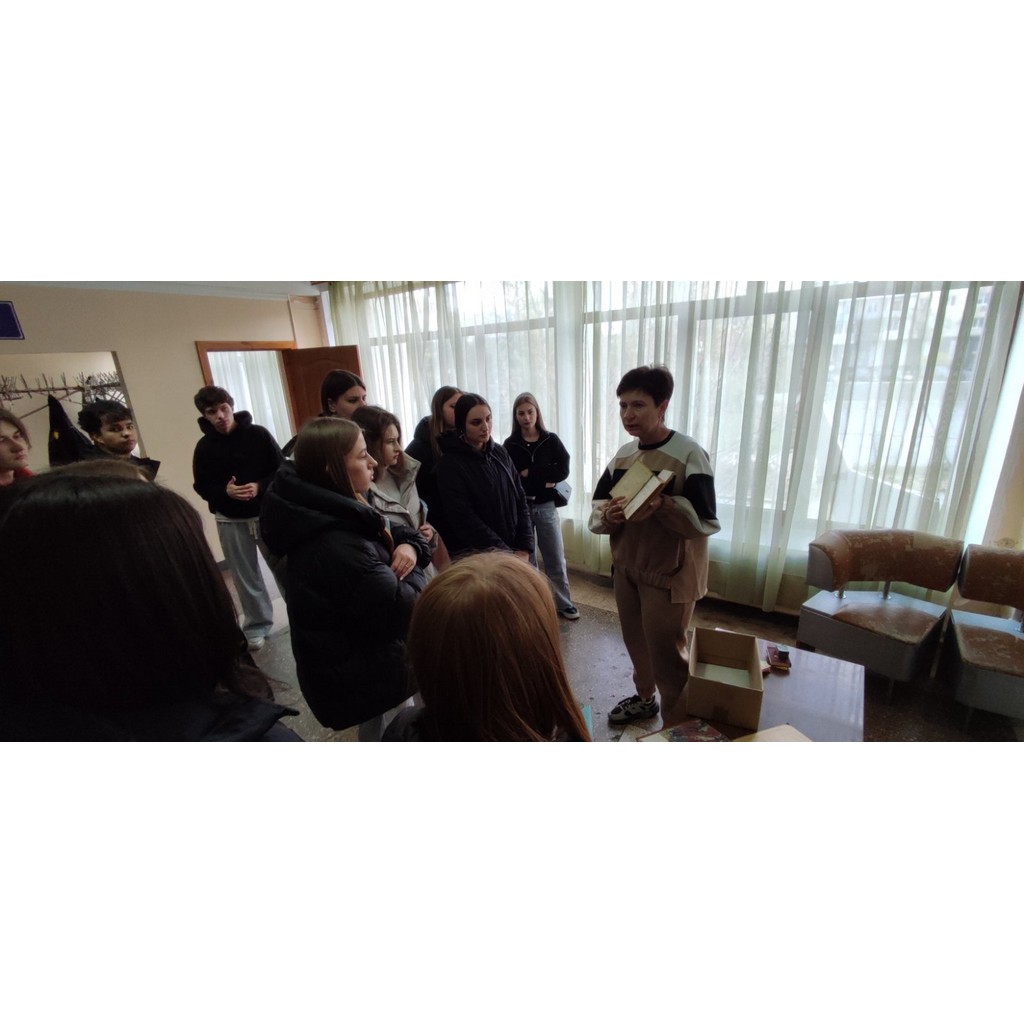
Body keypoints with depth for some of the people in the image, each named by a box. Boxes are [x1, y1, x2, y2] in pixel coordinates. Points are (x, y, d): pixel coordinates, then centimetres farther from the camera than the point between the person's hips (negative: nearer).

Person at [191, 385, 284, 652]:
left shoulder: (258, 434, -7)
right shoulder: (204, 446, -2)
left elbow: (283, 470, -4)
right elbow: (202, 487, 2)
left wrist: (260, 486, -20)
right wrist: (225, 492, -17)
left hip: (267, 513, -1)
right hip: (230, 521, 2)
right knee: (246, 577, 11)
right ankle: (257, 625, 26)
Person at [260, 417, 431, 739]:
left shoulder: (330, 512, -1)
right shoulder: (336, 546, -32)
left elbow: (394, 531, 7)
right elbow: (403, 612, -30)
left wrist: (409, 546, -15)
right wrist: (412, 571, -11)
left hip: (352, 659, 10)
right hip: (356, 678, -10)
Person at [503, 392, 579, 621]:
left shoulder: (551, 440, 1)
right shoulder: (510, 444, -2)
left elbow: (563, 470, -6)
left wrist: (530, 473, -13)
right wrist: (544, 480, -14)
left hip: (546, 507, 1)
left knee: (555, 559, 8)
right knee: (525, 558, 11)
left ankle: (564, 603, 22)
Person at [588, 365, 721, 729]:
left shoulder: (689, 454, -16)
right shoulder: (622, 454, 4)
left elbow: (705, 520, -19)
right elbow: (597, 505, 5)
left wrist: (662, 506, -34)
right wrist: (608, 514, -18)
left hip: (670, 572, -6)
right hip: (625, 567, 6)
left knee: (666, 652, 5)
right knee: (635, 641, 21)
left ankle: (677, 726, 27)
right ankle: (644, 698, 46)